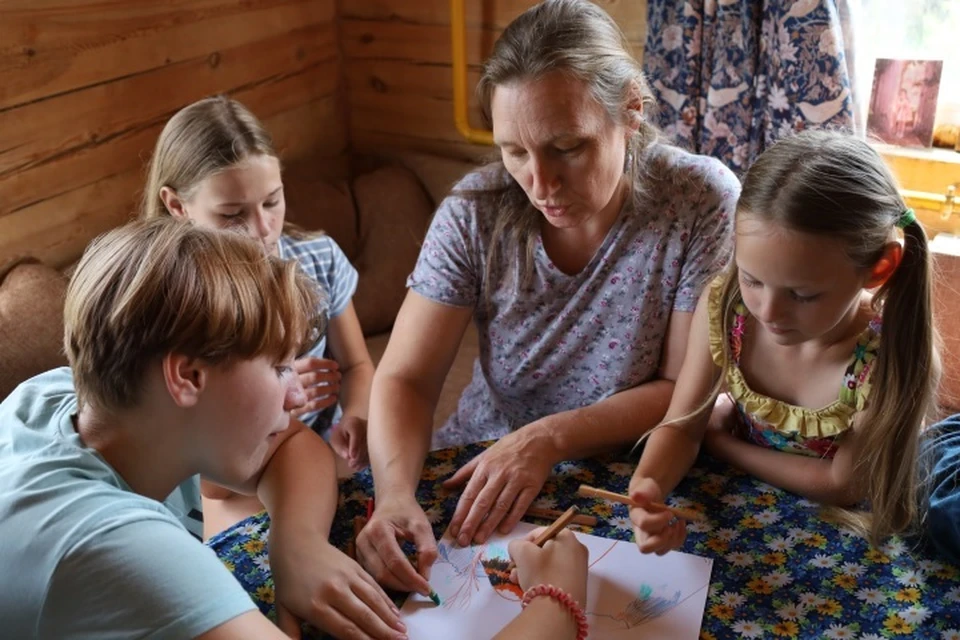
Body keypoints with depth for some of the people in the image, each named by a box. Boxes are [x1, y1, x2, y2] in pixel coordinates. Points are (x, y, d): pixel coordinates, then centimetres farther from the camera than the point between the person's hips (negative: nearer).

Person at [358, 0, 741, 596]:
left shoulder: (704, 202, -16)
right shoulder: (475, 211, -12)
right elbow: (405, 379, -11)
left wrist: (550, 437, -25)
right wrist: (395, 492, -31)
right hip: (478, 473, 2)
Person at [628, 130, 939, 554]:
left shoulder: (895, 359, -28)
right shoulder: (724, 306, -20)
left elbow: (843, 484, -16)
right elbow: (682, 425, -11)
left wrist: (718, 440, -12)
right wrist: (646, 486, -31)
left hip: (833, 529, -2)